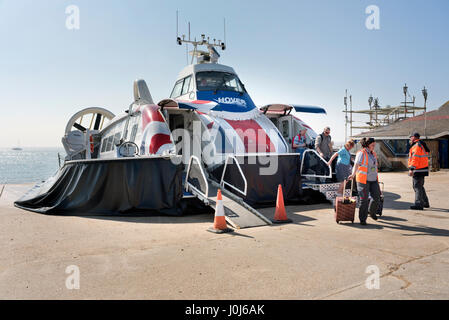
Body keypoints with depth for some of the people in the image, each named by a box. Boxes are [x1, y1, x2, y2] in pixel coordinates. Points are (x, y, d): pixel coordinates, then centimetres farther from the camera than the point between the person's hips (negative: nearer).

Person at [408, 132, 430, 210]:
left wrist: (411, 169, -27)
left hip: (418, 170, -11)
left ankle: (419, 204, -8)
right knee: (420, 186, 20)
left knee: (417, 187, -8)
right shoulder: (421, 145, 18)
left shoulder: (416, 145, -14)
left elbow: (415, 158, -24)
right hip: (422, 169, 11)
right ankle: (425, 203, 28)